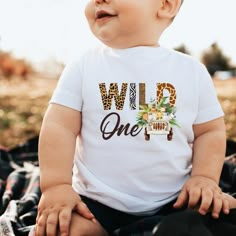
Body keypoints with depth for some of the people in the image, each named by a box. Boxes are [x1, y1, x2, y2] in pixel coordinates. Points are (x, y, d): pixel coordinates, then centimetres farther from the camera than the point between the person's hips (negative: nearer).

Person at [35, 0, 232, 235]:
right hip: (96, 204, -1)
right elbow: (59, 127, -6)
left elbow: (210, 131, 6)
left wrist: (204, 177, -10)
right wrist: (56, 185, -17)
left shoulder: (192, 71, 1)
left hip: (175, 202, 2)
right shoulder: (82, 68, -1)